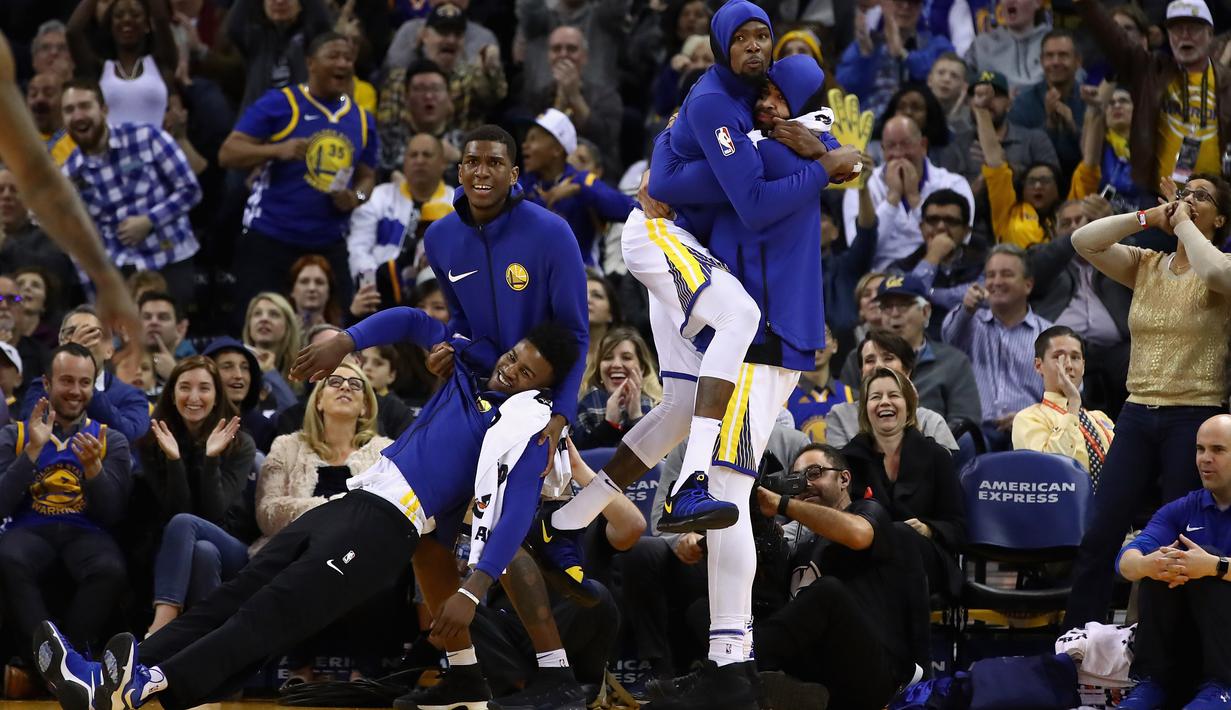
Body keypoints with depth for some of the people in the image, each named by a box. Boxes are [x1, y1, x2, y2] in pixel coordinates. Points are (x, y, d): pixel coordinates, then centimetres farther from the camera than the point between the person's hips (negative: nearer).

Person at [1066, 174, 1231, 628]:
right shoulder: (1146, 266, 11)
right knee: (1099, 535, 0)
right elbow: (1083, 242, -1)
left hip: (1194, 418, -4)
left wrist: (1184, 224, -12)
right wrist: (1148, 217, -3)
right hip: (1137, 416, 4)